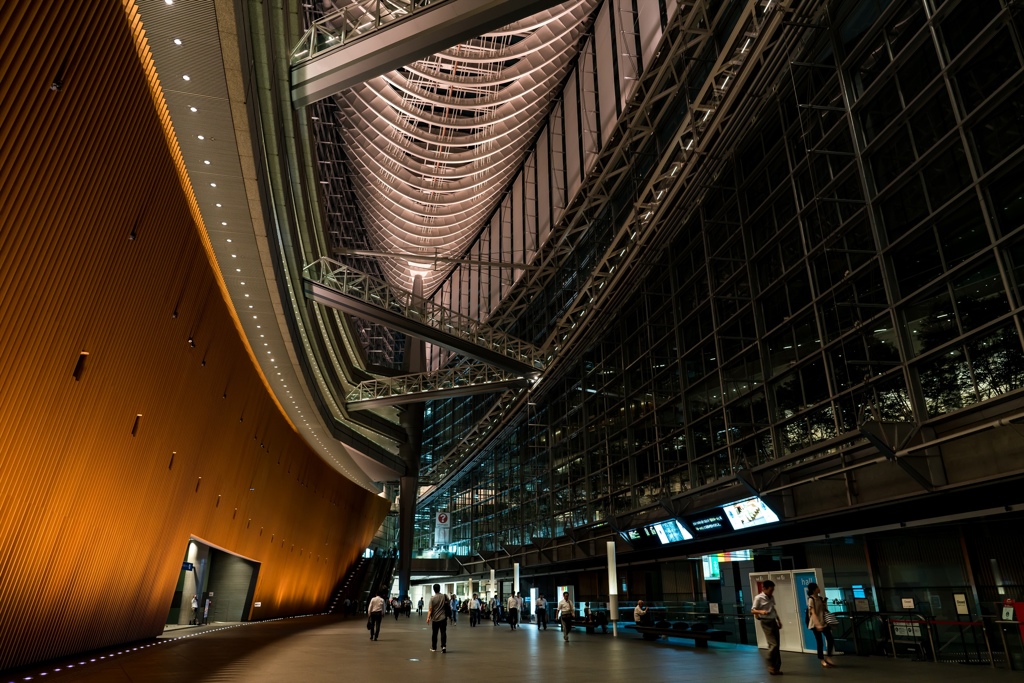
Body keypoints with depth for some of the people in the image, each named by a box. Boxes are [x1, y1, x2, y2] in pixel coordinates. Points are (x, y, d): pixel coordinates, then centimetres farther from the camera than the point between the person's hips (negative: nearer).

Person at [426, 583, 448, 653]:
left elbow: (430, 609, -13)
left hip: (435, 618, -1)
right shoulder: (445, 596, -2)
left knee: (434, 633, 11)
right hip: (443, 618, 1)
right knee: (443, 632, 1)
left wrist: (428, 617, -9)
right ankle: (443, 646, -14)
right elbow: (448, 606, 8)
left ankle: (434, 648, 19)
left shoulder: (432, 598, -9)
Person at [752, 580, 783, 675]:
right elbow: (752, 610, -11)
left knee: (776, 645, 6)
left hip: (773, 622, 7)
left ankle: (776, 667, 14)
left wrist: (779, 620, 18)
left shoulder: (771, 598, 12)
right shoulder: (758, 598, -11)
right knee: (773, 644, -11)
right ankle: (771, 667, 1)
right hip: (766, 622, -7)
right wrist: (761, 611, -30)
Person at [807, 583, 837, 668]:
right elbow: (813, 613, -20)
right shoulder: (811, 599, -14)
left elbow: (824, 609, 16)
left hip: (824, 622, 7)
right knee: (819, 642, 0)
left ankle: (828, 658, 18)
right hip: (816, 624, -7)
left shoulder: (820, 598, 10)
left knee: (831, 640, 3)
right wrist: (818, 624, -26)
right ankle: (822, 660, 12)